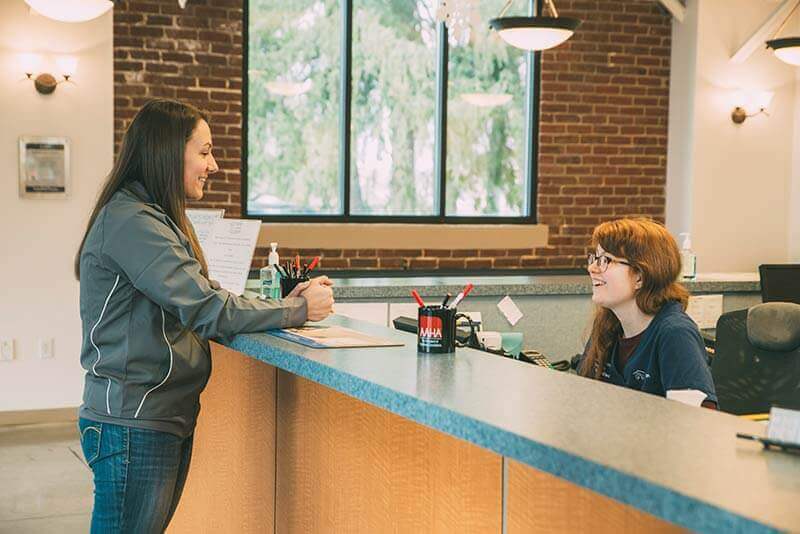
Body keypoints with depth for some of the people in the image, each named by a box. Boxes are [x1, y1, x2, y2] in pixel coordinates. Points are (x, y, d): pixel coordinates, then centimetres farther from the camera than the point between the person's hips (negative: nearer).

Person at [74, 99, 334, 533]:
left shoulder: (157, 220, 15)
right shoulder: (130, 222, -17)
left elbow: (192, 311, 11)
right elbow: (206, 308, -21)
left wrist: (282, 306, -1)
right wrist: (299, 311, -12)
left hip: (168, 418, 10)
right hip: (133, 426, -10)